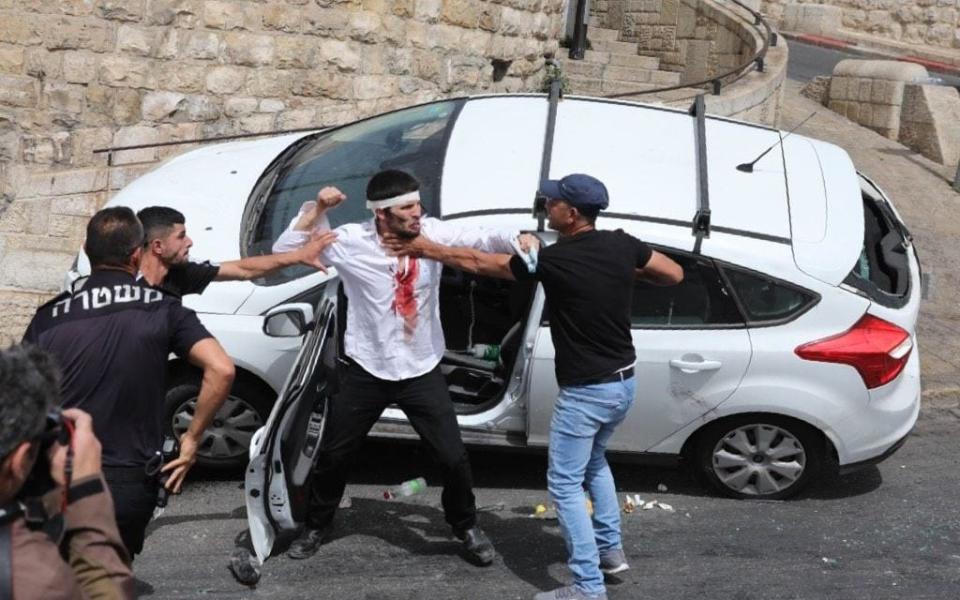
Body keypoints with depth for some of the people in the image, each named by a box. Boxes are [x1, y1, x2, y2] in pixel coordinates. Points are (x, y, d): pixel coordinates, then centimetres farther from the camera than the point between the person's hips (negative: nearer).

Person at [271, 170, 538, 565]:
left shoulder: (432, 233, -11)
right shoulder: (351, 241, -14)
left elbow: (482, 239, -21)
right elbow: (285, 251, -10)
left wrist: (518, 239, -42)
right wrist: (317, 208, -21)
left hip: (421, 372, 1)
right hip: (366, 372, 0)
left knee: (454, 457, 3)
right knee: (333, 455, 13)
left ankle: (466, 527, 29)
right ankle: (316, 527, 37)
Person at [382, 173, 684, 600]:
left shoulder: (553, 260, -18)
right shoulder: (622, 246, -3)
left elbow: (479, 263, -7)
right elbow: (674, 274, 10)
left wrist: (427, 249, 5)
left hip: (585, 392, -7)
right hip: (623, 382, 7)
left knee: (565, 484, 3)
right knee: (594, 461, 30)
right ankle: (611, 549, 34)